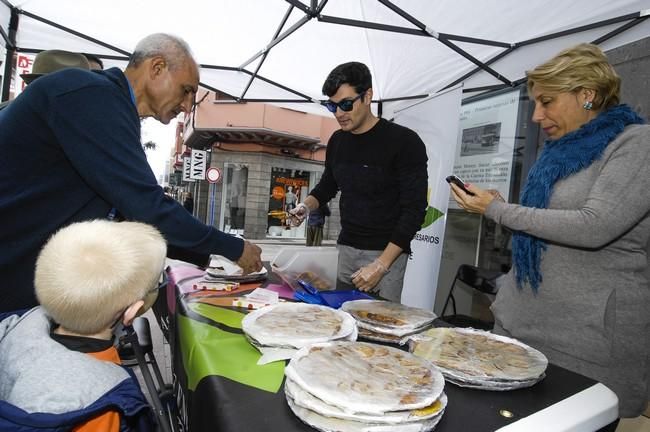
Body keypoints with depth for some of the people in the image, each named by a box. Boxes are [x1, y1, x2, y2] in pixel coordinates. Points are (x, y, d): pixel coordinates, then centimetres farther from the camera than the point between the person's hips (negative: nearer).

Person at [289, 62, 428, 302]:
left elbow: (414, 209, -14)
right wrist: (307, 205, -1)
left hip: (386, 253, -5)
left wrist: (381, 265, -19)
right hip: (346, 249, 5)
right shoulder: (337, 141, 7)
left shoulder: (404, 142, -12)